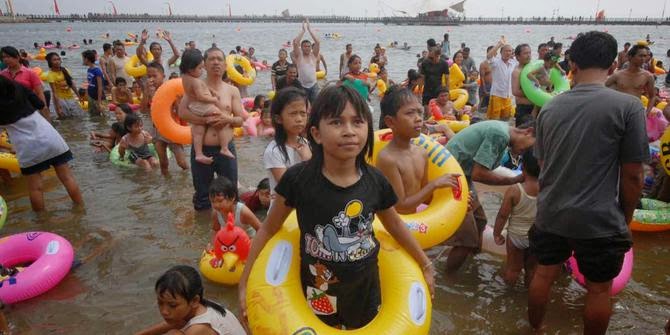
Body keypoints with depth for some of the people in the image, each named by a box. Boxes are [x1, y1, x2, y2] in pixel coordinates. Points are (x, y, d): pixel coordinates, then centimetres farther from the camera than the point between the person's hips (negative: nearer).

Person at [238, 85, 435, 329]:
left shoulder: (376, 181, -12)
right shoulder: (298, 179, -20)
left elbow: (394, 224, 6)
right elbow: (268, 230, -7)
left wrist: (425, 265, 15)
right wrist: (245, 283, -5)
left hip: (366, 287, 3)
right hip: (318, 291, -2)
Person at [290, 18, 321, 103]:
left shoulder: (314, 55, 5)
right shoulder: (299, 56, 1)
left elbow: (318, 42, -7)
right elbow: (295, 42, -12)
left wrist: (309, 29, -6)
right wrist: (303, 30, -7)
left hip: (313, 85, 2)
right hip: (302, 86, -2)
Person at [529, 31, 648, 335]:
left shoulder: (550, 107, 1)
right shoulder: (628, 106, -13)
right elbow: (632, 175, -11)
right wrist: (625, 218, 5)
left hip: (551, 214, 4)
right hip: (599, 220, -4)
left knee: (544, 275, 20)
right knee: (599, 289, 15)